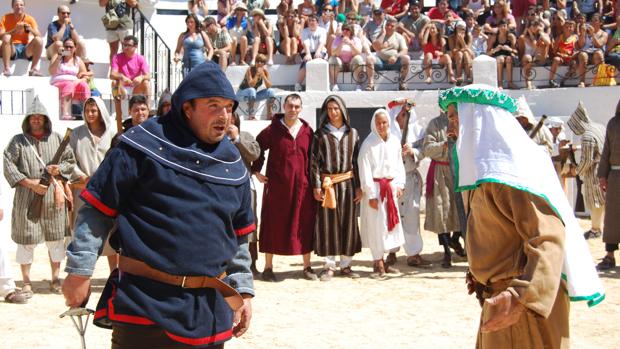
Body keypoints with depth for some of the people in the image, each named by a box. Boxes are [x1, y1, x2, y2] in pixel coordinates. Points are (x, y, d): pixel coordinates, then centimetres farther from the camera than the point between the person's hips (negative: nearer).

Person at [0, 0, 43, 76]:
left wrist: (31, 29, -27)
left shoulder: (30, 19, 3)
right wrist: (14, 30, -25)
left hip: (25, 49, 1)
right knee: (7, 37, -31)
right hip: (11, 49, -1)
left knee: (39, 40, -25)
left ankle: (33, 69, -21)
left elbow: (39, 36, -7)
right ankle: (6, 69, -33)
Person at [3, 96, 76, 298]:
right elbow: (8, 166, -3)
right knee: (26, 239, 0)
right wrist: (30, 184, -12)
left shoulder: (57, 139, 10)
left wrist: (59, 169, -7)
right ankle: (26, 283, 10)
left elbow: (70, 161, 15)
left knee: (56, 238, 7)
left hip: (53, 197, 2)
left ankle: (55, 278, 19)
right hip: (27, 197, -2)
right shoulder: (18, 141, 4)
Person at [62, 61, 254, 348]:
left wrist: (243, 291, 16)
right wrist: (79, 271, -8)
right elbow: (97, 209, -5)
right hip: (145, 302, -5)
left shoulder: (234, 166, 12)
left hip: (211, 309, 5)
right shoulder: (146, 145, -6)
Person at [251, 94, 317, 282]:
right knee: (274, 225, 3)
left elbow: (313, 157, 12)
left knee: (304, 224, 6)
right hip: (277, 186, -2)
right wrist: (256, 171, -2)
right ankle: (268, 267, 12)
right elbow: (257, 149, 6)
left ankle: (307, 266, 17)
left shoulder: (307, 131, 6)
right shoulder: (272, 130, -1)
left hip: (302, 185, 2)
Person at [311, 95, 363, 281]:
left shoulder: (352, 133, 9)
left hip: (347, 182, 2)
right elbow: (314, 161, 0)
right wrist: (316, 185, -8)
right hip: (327, 183, -2)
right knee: (327, 222, -2)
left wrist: (358, 186, 4)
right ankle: (329, 265, 4)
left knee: (348, 222, 3)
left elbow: (357, 161, 9)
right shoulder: (320, 133, 4)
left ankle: (345, 264, 11)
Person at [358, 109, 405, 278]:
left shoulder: (395, 142, 6)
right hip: (375, 187, -5)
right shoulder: (368, 143, -9)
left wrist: (399, 184, 0)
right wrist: (370, 194, -13)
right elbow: (365, 170, -11)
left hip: (391, 187, 5)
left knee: (391, 223, 8)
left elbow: (399, 164, 12)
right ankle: (377, 264, 5)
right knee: (376, 225, -3)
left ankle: (384, 261, 19)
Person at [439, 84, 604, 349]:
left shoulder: (511, 167, -19)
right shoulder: (486, 169, 11)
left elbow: (548, 237, -28)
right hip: (499, 298, 9)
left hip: (525, 307, -9)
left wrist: (522, 298, -38)